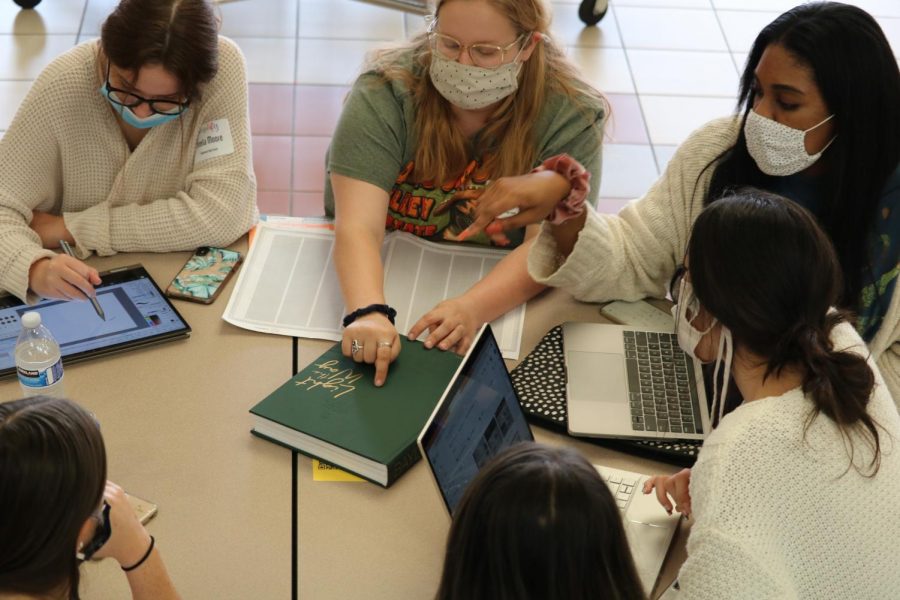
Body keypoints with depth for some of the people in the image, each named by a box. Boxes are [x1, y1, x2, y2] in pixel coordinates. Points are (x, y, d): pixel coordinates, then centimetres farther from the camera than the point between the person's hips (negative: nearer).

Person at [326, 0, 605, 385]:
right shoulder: (383, 94, -17)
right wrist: (369, 313, -47)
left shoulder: (572, 116, -15)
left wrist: (470, 308, -42)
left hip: (501, 304, -1)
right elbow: (358, 226, -26)